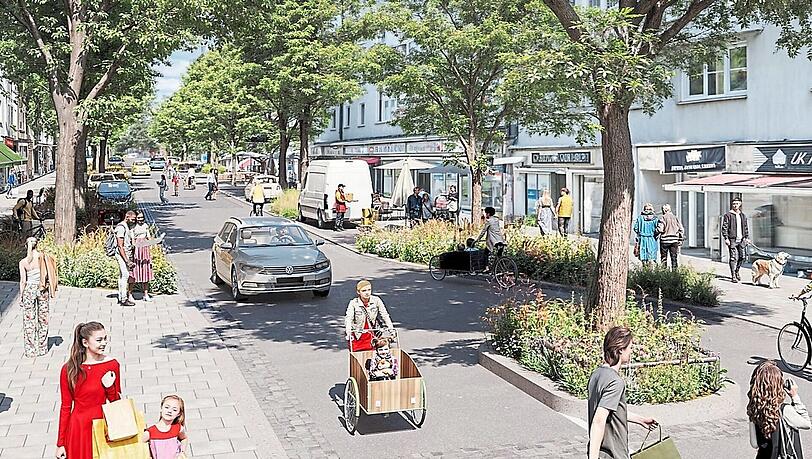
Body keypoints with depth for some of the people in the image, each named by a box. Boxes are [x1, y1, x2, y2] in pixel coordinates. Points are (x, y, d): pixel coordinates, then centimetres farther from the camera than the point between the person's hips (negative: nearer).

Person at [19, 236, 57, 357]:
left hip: (29, 289, -2)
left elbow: (23, 281, -8)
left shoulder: (23, 262, -9)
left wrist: (21, 295, 2)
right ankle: (42, 347, 19)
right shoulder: (43, 257, -5)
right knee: (43, 318, 12)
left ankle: (31, 349, 10)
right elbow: (48, 275, -2)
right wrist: (50, 290, 9)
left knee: (29, 320, 7)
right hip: (43, 289, 2)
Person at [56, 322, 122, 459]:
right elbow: (65, 407, -2)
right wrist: (60, 443, -1)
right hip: (78, 427, -1)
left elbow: (117, 403, 3)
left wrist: (109, 387, -17)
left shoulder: (112, 364, -6)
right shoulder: (69, 369, -9)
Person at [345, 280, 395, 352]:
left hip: (372, 335, 1)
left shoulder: (376, 301, -6)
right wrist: (348, 332, -36)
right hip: (358, 337, -1)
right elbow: (348, 318, -19)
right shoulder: (353, 303, -10)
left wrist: (391, 329, -20)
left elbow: (385, 315, -7)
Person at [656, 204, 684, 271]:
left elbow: (660, 229, -16)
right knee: (674, 257, 8)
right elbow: (681, 229, 6)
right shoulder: (675, 218, 8)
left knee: (664, 258, 6)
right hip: (674, 240, 4)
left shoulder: (662, 218, -6)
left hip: (665, 240, -4)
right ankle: (674, 270, 7)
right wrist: (680, 240, 12)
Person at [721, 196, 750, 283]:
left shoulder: (743, 216, 15)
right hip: (732, 240, -5)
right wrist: (726, 238, -13)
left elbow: (746, 228, 21)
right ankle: (733, 276, -5)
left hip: (741, 240, 5)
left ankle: (737, 271, 28)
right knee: (733, 257, -8)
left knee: (742, 257, 7)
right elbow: (724, 227, -5)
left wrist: (747, 237, 13)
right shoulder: (728, 215, -3)